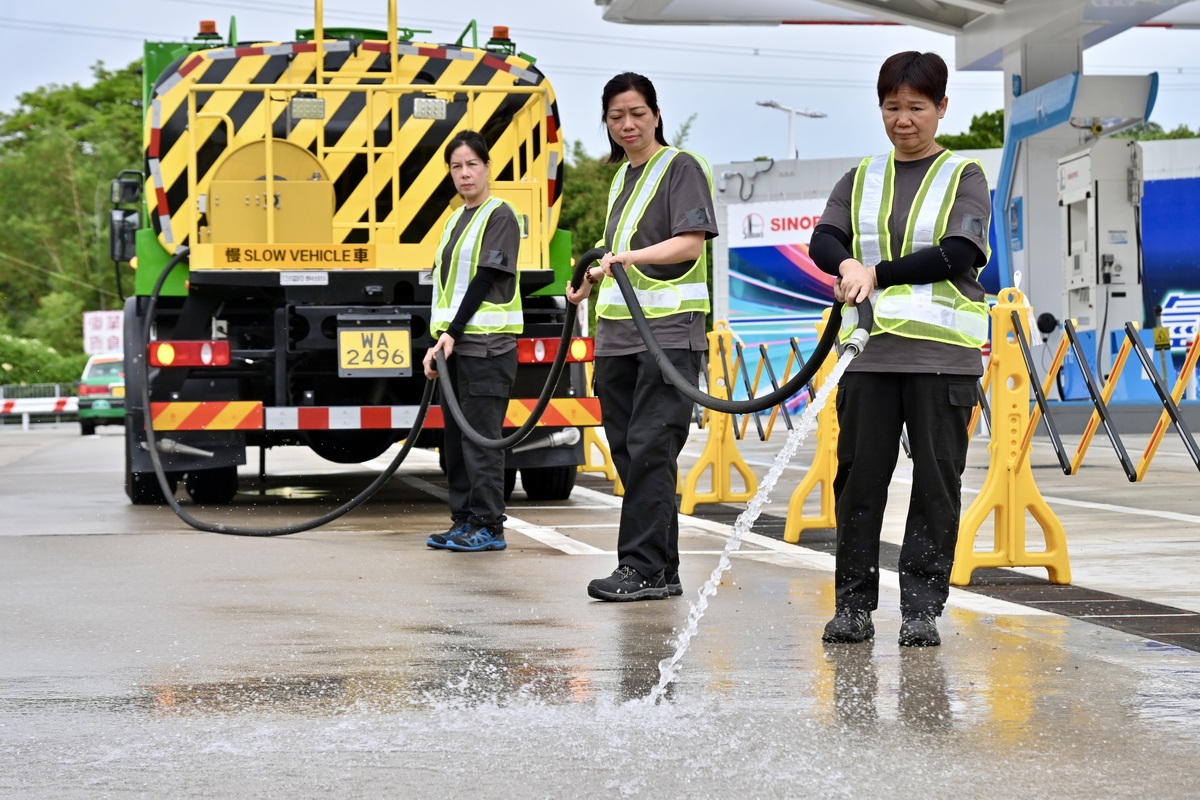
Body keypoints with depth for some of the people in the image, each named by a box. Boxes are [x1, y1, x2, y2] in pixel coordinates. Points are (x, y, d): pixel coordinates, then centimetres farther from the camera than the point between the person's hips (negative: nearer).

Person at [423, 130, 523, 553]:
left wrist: (452, 332, -16)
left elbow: (485, 280, -13)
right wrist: (441, 340, 7)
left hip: (487, 343, -8)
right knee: (455, 435, 9)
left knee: (481, 436, -8)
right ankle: (464, 520, 15)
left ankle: (489, 526, -4)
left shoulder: (500, 215, -6)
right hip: (456, 342, 8)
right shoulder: (456, 219, 17)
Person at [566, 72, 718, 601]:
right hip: (617, 332, 8)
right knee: (626, 450, 5)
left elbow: (691, 243, -15)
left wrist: (629, 257, -27)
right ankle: (660, 569, 9)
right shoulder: (621, 178, 21)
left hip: (669, 329, -8)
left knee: (649, 448, -14)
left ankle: (645, 567, -14)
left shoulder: (681, 167, -3)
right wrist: (594, 280, 17)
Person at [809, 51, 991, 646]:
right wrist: (849, 266, -21)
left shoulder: (965, 177, 6)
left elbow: (958, 255, -8)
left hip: (943, 352, -2)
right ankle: (854, 602, 7)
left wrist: (878, 274, -11)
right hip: (871, 350, 3)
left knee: (935, 479, -2)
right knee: (860, 475, 1)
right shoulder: (860, 180, 15)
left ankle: (922, 606, 2)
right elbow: (823, 241, 1)